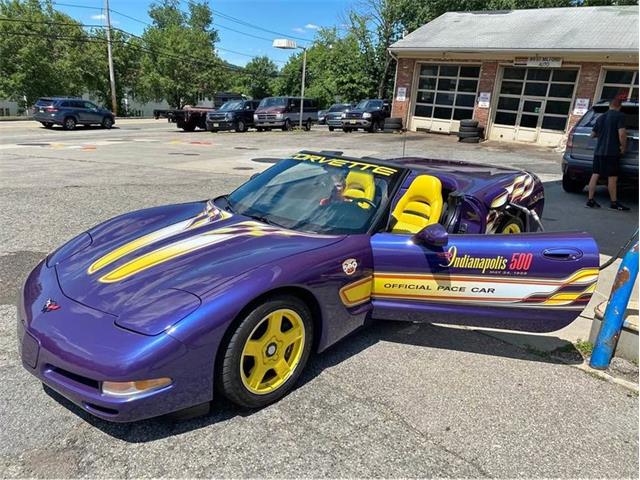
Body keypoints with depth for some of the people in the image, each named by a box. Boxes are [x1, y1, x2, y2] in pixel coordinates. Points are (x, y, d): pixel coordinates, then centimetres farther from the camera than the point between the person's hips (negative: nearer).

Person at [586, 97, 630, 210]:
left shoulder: (601, 117, 12)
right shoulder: (619, 116, -7)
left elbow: (592, 134, 21)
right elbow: (622, 134, -16)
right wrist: (623, 147, -4)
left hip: (598, 151, 6)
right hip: (612, 152, -6)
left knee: (595, 174, 6)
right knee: (612, 177, 0)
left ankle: (590, 200, 4)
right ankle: (614, 203, 6)